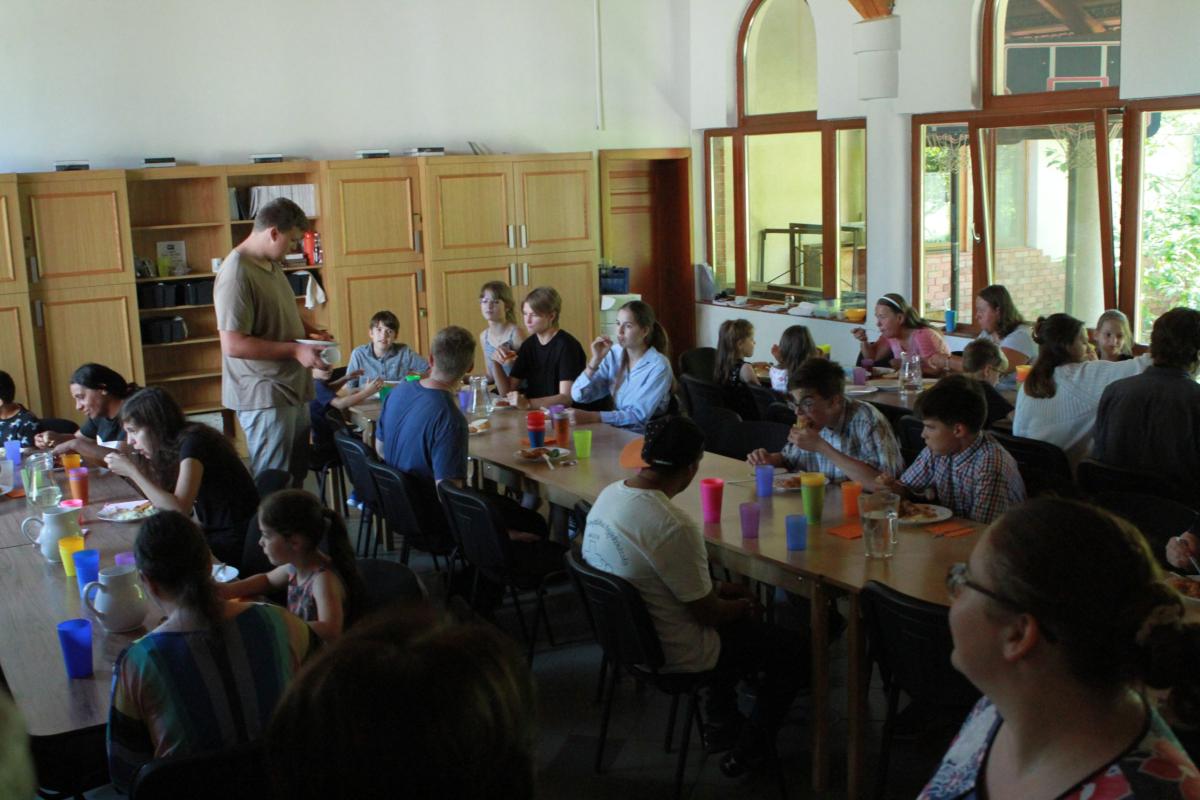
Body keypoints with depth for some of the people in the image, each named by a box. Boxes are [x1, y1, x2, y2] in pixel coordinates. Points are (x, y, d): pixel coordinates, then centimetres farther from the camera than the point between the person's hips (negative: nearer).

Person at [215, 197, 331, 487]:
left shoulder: (272, 265, 10)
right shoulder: (237, 274, -20)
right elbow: (233, 344, -25)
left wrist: (311, 332, 10)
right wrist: (295, 350, -22)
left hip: (291, 390, 10)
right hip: (264, 397, -10)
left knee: (296, 476, 18)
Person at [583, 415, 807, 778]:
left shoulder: (609, 494, -8)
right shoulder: (675, 526, -34)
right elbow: (708, 614, -20)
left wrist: (716, 588, 10)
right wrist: (742, 606, 1)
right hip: (672, 654, -8)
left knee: (741, 623, 31)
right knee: (794, 656, 10)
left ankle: (720, 720, 38)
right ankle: (749, 748, 25)